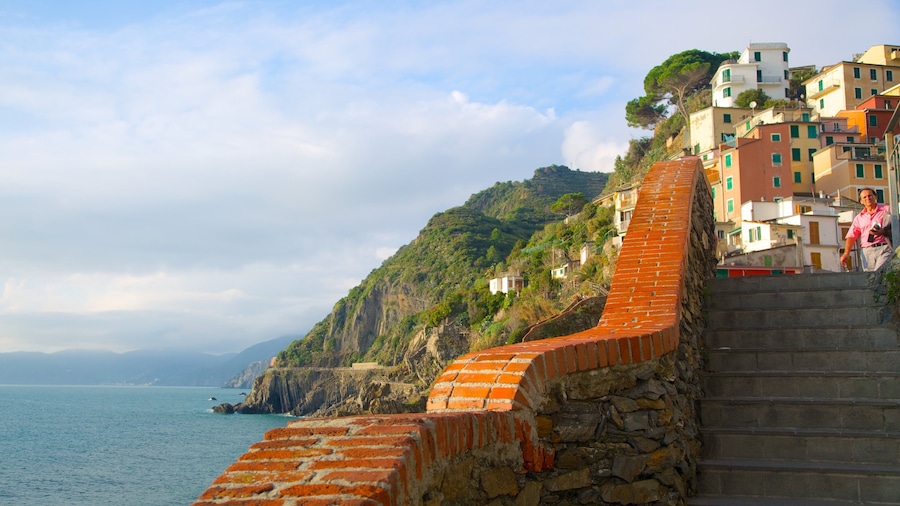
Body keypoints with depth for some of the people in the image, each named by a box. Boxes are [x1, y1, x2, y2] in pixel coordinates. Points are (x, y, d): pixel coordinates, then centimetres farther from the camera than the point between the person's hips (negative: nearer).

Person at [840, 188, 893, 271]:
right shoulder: (859, 218, 19)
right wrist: (846, 253, -2)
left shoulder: (887, 210, 9)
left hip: (884, 247, -4)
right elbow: (851, 236, 12)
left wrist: (883, 232, -17)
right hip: (868, 251, 4)